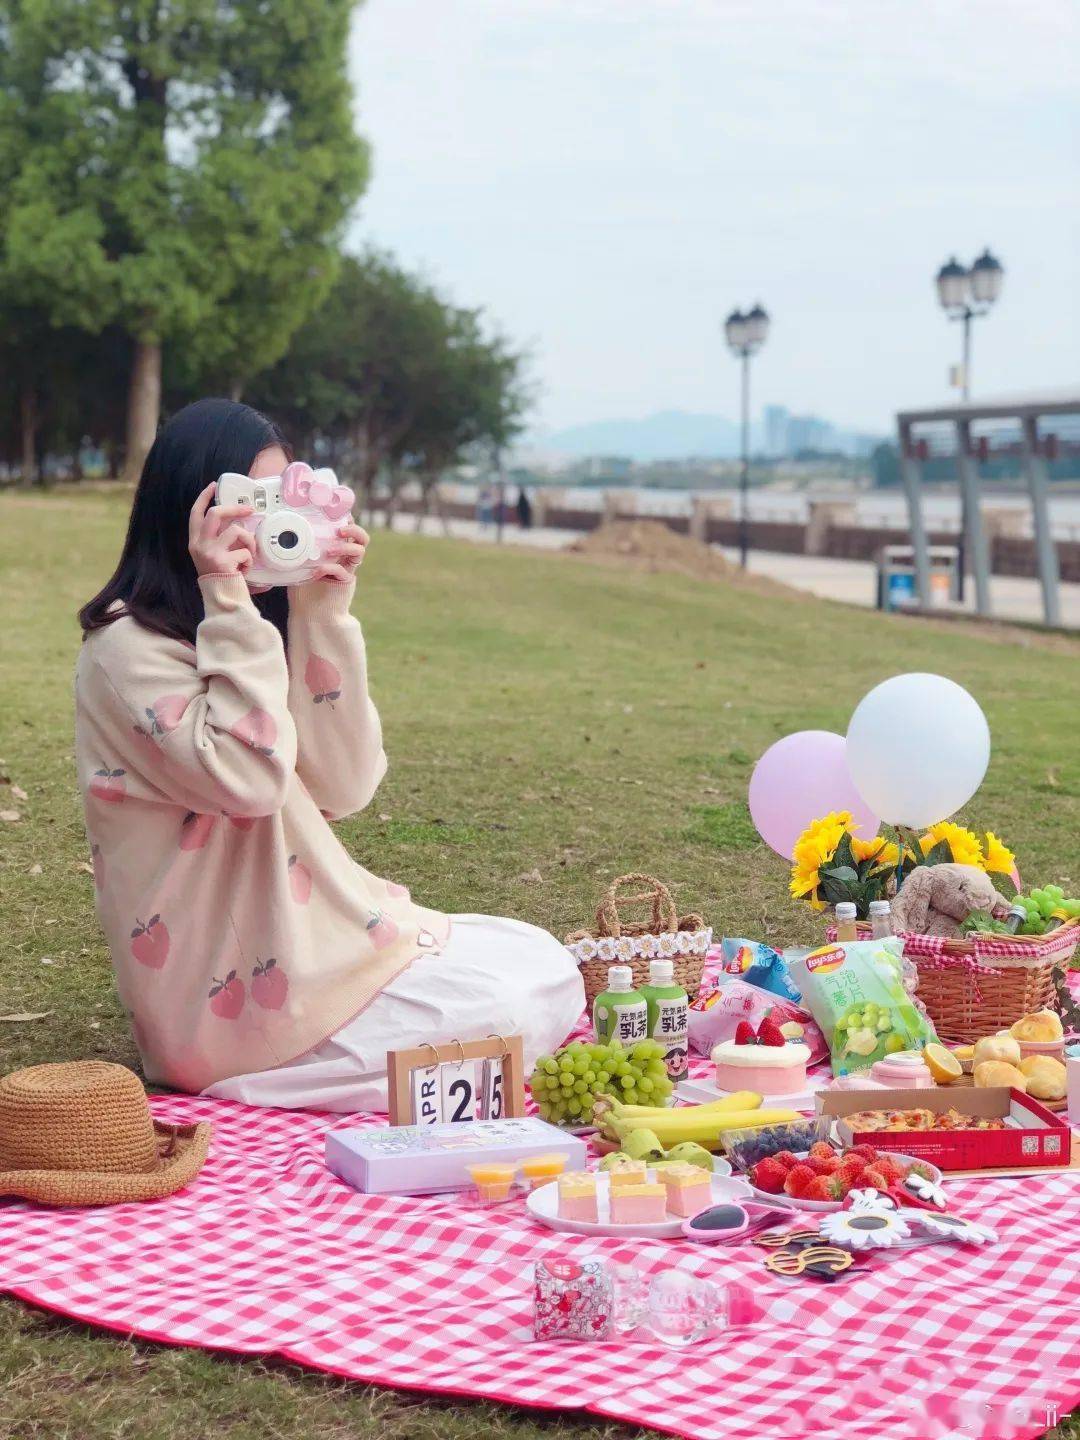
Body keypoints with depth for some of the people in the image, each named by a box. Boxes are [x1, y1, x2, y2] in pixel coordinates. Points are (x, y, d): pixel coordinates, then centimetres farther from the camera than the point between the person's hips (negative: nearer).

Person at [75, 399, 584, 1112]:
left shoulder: (262, 629, 10)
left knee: (544, 966, 6)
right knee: (521, 1007, -15)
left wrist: (324, 616, -8)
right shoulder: (129, 648, -13)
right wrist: (227, 606, -22)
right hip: (234, 992, -9)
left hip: (314, 931, 9)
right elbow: (248, 781, -25)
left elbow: (342, 789, -1)